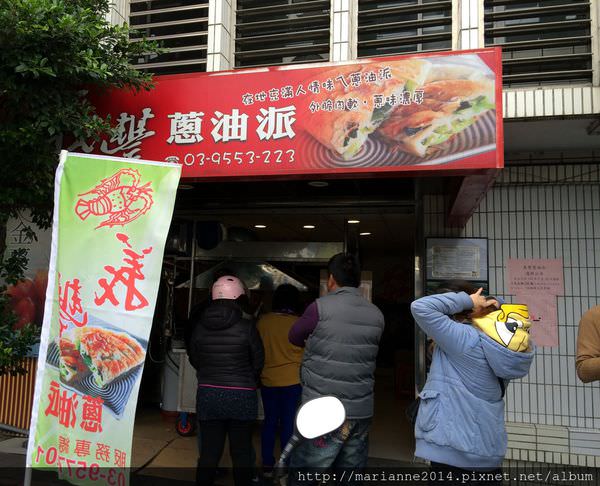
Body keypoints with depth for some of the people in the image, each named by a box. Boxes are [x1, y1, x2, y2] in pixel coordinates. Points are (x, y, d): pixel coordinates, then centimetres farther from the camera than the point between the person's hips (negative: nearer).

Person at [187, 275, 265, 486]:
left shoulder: (200, 326, -5)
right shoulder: (246, 327, -14)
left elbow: (194, 359, 7)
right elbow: (258, 362, -4)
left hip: (207, 395, 3)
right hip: (241, 396, -2)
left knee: (209, 450, 11)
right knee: (241, 451, 12)